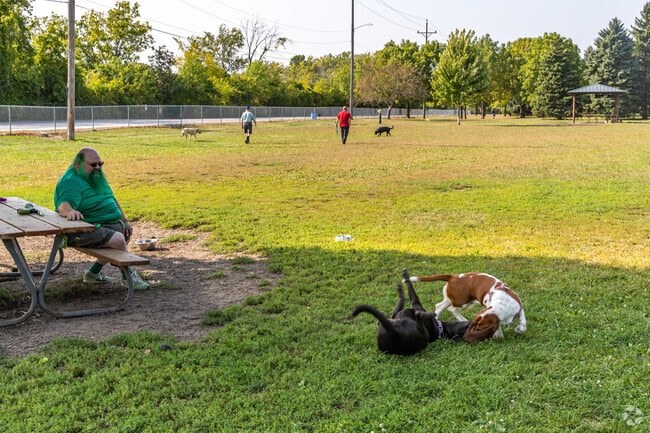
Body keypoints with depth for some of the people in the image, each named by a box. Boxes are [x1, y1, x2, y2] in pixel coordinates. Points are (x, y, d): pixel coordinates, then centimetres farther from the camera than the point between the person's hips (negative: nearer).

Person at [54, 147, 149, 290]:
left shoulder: (96, 176, 14)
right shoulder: (71, 182, -18)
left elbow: (112, 199, 23)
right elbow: (63, 206, -36)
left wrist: (125, 222, 19)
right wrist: (71, 211, -59)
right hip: (85, 230, -11)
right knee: (118, 239, -26)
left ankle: (94, 273, 16)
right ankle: (128, 277, -5)